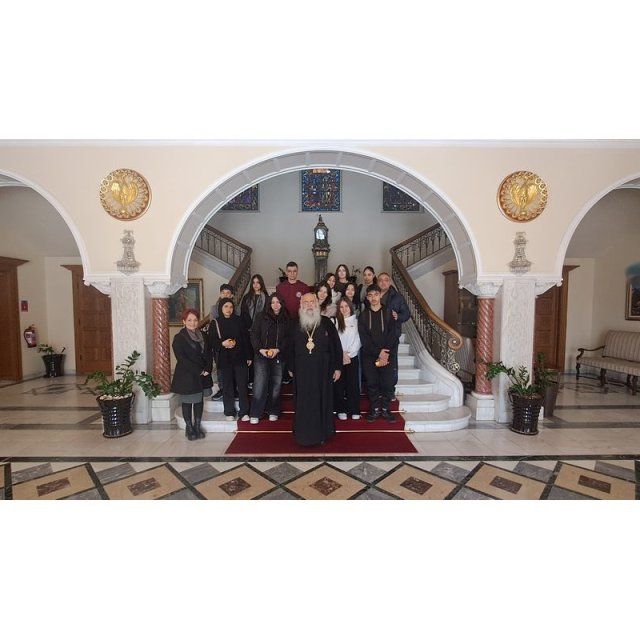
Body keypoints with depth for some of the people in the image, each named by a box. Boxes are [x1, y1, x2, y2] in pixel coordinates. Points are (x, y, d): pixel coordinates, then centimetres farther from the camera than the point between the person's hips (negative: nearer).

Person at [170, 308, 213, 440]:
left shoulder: (202, 336, 8)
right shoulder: (179, 338, -7)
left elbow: (208, 354, 8)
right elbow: (181, 358, -14)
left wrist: (207, 369, -9)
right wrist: (198, 371, -17)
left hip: (202, 375, 5)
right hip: (186, 376, -4)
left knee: (199, 400, 10)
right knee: (187, 401, 5)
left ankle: (197, 426, 22)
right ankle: (189, 428, 18)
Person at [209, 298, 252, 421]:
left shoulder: (238, 320, 5)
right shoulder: (215, 322, 3)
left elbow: (246, 338, 4)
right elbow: (212, 341, 1)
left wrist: (249, 356, 0)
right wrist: (222, 343, -19)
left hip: (240, 357, 0)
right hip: (225, 359, 0)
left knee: (242, 385, 0)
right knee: (227, 386, 7)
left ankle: (244, 412, 9)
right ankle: (229, 412, 18)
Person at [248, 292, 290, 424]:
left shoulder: (286, 319, 4)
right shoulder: (261, 316, 4)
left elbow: (288, 338, 1)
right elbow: (254, 334, 2)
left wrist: (278, 350, -13)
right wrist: (260, 349, -11)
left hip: (279, 356, 1)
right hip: (261, 355, -1)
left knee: (276, 384, 7)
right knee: (259, 384, -5)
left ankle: (273, 412, 21)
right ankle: (255, 414, 5)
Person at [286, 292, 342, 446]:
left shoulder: (326, 323, -1)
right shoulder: (294, 324, 3)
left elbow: (336, 345, 0)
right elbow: (289, 347, 7)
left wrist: (337, 367, -2)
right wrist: (290, 368, 8)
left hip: (322, 370, 0)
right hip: (301, 370, 1)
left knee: (322, 402, 8)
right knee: (303, 403, 7)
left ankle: (322, 434, 24)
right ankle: (303, 435, 21)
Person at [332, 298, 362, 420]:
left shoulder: (356, 321, 7)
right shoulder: (335, 321, 4)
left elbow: (357, 341, 1)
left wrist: (348, 354, -7)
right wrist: (342, 354, -9)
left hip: (352, 357, 1)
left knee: (353, 383, 1)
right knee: (339, 384, 2)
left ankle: (354, 410, 10)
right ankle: (341, 410, 11)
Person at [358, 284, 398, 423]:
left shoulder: (388, 313, 2)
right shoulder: (363, 315, 4)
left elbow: (392, 337, -3)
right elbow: (364, 338, -3)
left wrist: (386, 355, -12)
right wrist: (378, 352, -13)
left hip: (387, 355, 0)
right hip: (369, 355, 1)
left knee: (388, 383, -1)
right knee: (372, 383, 4)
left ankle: (385, 409, 15)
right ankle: (375, 409, 18)